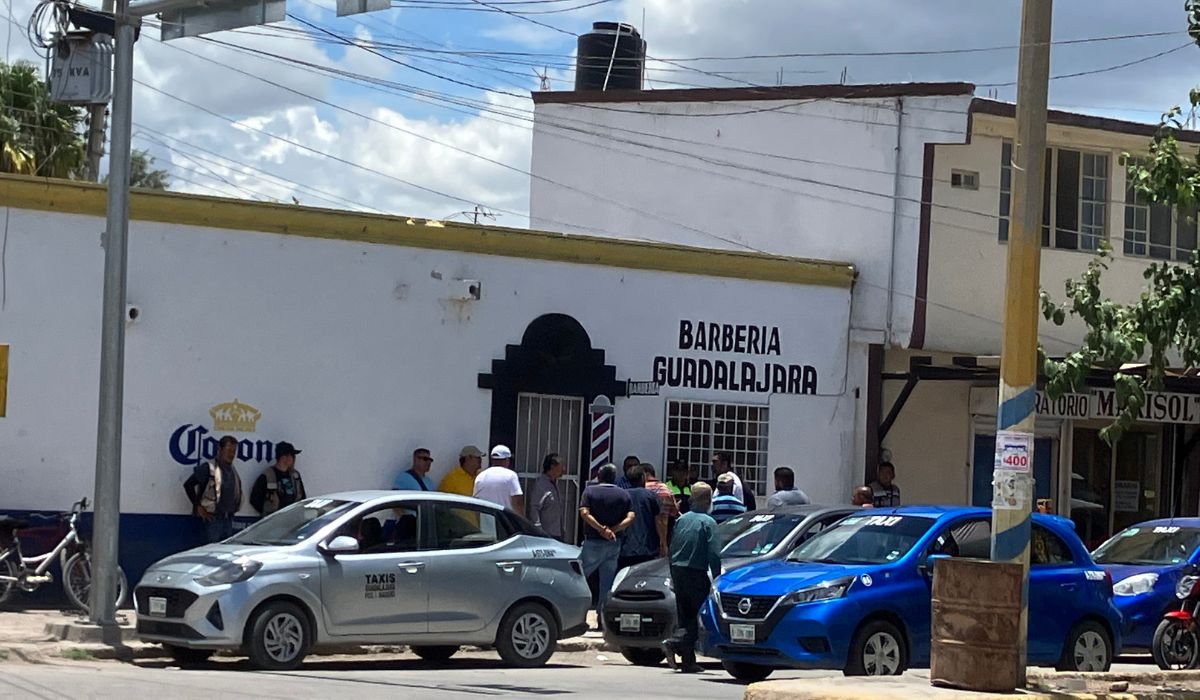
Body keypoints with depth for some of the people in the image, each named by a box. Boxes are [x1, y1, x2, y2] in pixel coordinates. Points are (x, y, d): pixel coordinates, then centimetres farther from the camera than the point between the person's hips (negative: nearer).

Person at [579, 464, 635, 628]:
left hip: (593, 542, -3)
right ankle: (603, 618, 7)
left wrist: (601, 529, -19)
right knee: (607, 584, 8)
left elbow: (584, 513, -16)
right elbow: (631, 517, -6)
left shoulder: (590, 491, -1)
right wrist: (613, 530, -14)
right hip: (614, 544, 3)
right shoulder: (624, 494, 6)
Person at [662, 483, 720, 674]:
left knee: (684, 615, 10)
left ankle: (689, 661, 10)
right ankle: (674, 643, -21)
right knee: (695, 616, 0)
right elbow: (713, 554, -13)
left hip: (678, 570, 6)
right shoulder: (708, 522, -8)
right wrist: (717, 578, -8)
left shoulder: (681, 519, 10)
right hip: (696, 573, -6)